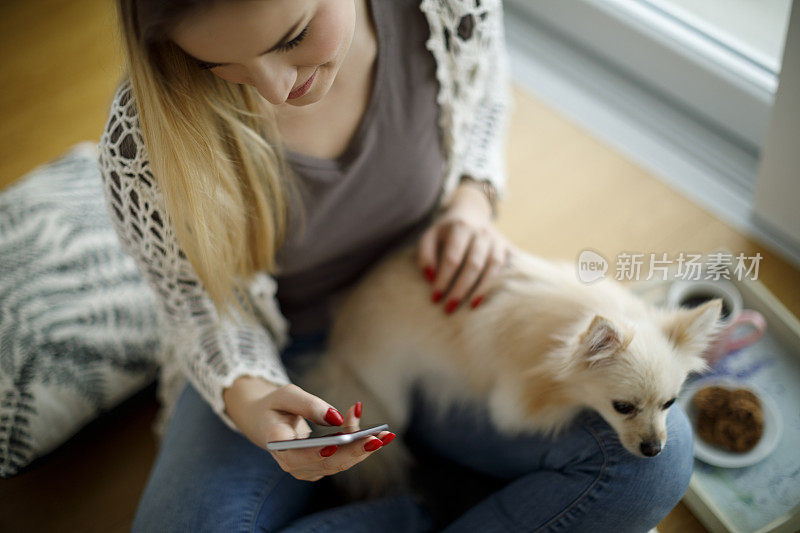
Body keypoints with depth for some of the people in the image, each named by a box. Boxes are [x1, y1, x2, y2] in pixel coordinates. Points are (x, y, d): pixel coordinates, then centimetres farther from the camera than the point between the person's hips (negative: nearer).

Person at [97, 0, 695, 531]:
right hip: (278, 362, 0)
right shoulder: (147, 138, -27)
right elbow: (195, 299, -9)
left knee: (655, 454, -20)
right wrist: (245, 398, -29)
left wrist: (473, 198, -15)